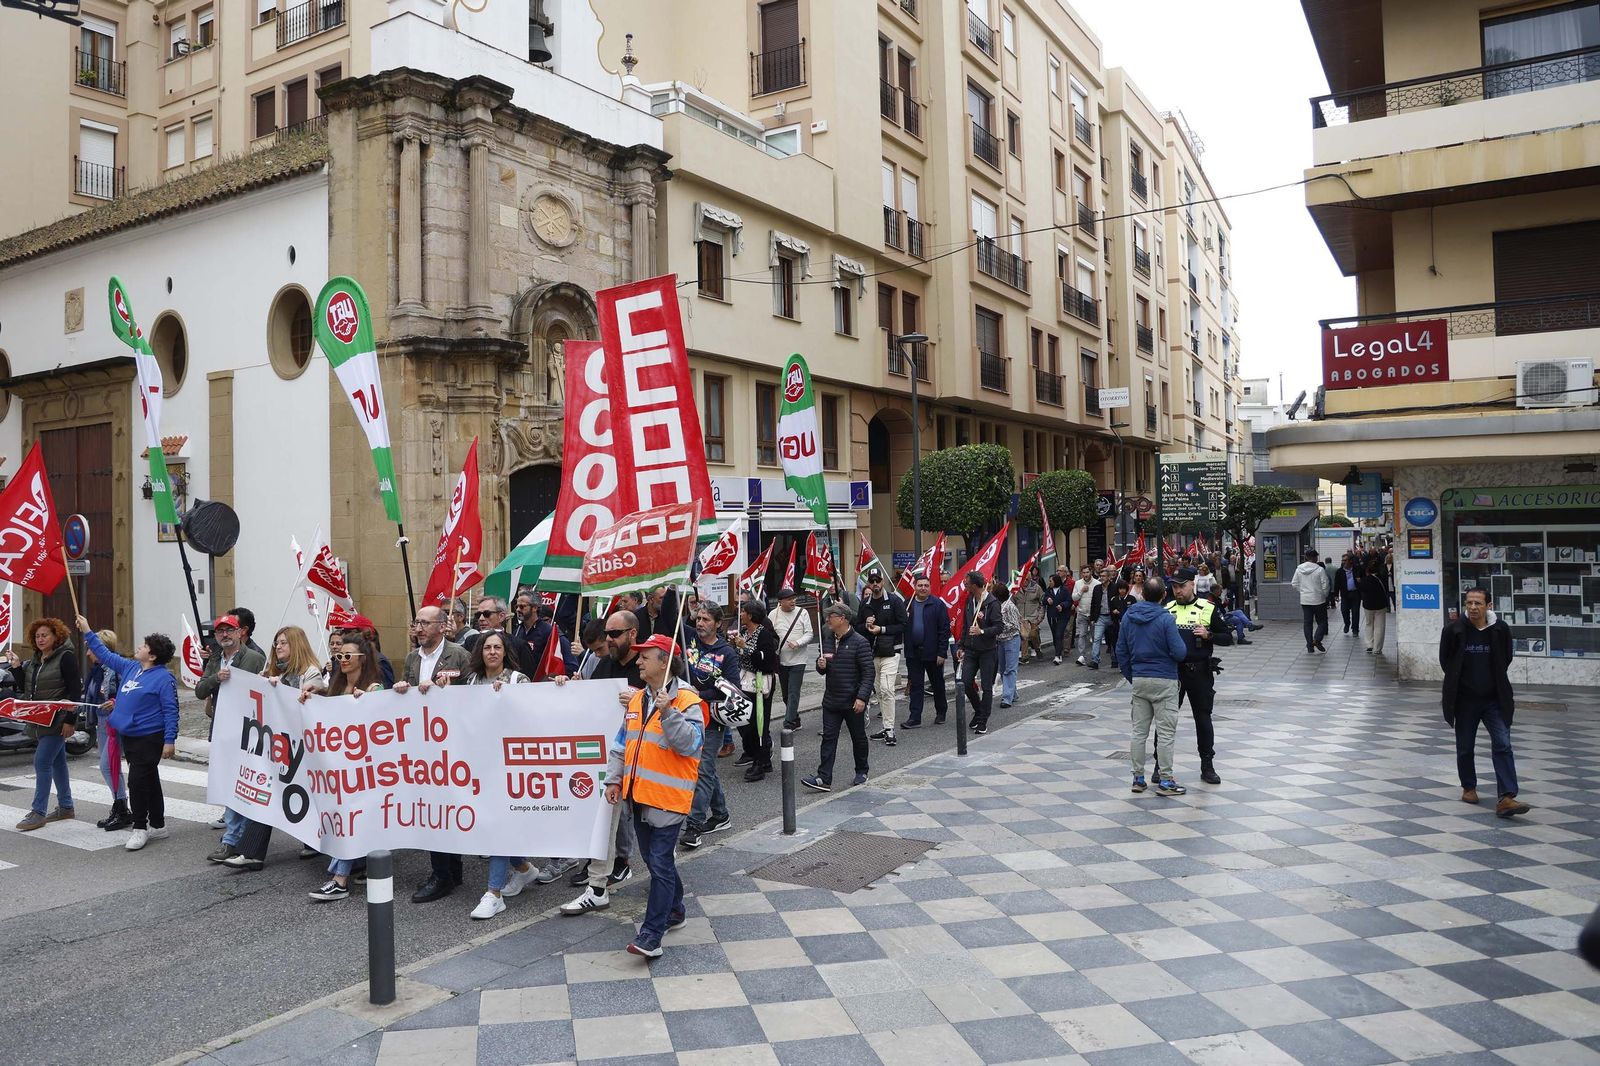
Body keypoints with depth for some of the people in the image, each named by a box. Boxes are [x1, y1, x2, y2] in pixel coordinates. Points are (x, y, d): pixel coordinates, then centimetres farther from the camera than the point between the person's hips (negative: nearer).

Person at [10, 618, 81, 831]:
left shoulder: (66, 657, -11)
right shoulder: (36, 659, 13)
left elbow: (75, 690, -15)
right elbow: (26, 688, 14)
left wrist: (70, 720, -20)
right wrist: (17, 667, 1)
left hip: (58, 721, -8)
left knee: (42, 762, -11)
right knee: (57, 761, 14)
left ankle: (38, 812, -5)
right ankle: (66, 807, 22)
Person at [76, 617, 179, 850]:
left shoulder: (164, 678, -15)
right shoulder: (130, 668, 10)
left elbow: (171, 711, -17)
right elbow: (106, 655, 22)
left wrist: (170, 740, -21)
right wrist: (87, 633, 21)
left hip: (149, 737, -9)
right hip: (128, 735, 9)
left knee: (138, 781, -9)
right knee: (149, 781, 15)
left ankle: (140, 828, 3)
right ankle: (157, 825, 23)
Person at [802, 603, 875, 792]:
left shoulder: (859, 642, -12)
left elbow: (869, 672, -15)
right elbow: (822, 670, 20)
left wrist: (862, 697, -22)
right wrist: (821, 665, -5)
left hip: (853, 702, -5)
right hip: (831, 700, 5)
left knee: (858, 737, 11)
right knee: (828, 738, 0)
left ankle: (862, 772, 29)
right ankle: (824, 779, -2)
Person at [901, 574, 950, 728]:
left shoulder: (938, 605, -7)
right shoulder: (908, 604, 6)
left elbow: (945, 630, -10)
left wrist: (942, 653, -14)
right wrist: (907, 649, -7)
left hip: (932, 652, -3)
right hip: (913, 653, 3)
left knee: (937, 684, 13)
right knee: (915, 686, 3)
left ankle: (940, 713, 29)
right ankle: (915, 718, 5)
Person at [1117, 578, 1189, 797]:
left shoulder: (1128, 616, 2)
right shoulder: (1166, 619, -15)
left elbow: (1121, 651, 8)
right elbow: (1180, 653, -15)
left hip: (1139, 680, 5)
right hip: (1164, 681, -5)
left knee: (1139, 731, 11)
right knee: (1165, 733, 2)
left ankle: (1138, 778, 16)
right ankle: (1165, 780, 5)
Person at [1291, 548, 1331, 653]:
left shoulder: (1299, 569, -1)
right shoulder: (1320, 570, -13)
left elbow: (1294, 584, 4)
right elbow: (1325, 585, -10)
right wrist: (1325, 595, 7)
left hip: (1304, 600, 4)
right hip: (1318, 600, -4)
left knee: (1307, 622, 9)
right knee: (1322, 621, 9)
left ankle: (1310, 646, 10)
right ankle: (1317, 639, -10)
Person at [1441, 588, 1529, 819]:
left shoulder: (1501, 629, -5)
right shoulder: (1454, 629, -9)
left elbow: (1506, 660, 10)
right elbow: (1445, 661, 4)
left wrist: (1493, 681, 10)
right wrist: (1460, 681, 6)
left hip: (1494, 699, 0)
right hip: (1464, 700, 0)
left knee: (1503, 745, -10)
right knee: (1465, 747, 11)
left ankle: (1506, 798, -13)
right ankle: (1469, 788, 32)